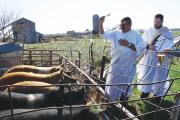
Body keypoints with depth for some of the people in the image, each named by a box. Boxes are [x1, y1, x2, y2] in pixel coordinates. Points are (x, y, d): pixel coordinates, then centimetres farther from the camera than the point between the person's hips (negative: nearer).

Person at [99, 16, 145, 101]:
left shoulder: (136, 35, -4)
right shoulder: (116, 33, 3)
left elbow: (141, 49, -12)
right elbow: (103, 35, 1)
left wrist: (128, 44, -19)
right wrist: (101, 23, -12)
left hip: (128, 65, -1)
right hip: (116, 63, 2)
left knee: (125, 83, 15)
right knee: (113, 83, 9)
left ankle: (123, 100, 38)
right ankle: (113, 99, 28)